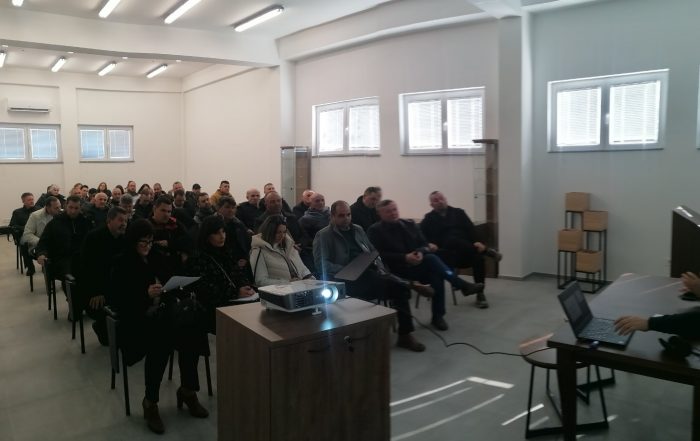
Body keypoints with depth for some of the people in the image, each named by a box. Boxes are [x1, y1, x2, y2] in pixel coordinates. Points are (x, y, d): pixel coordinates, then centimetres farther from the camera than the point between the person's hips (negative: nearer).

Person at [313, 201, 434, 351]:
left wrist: (379, 268, 2)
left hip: (370, 274, 6)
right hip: (347, 281, -6)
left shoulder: (358, 229, 23)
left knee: (398, 287, -19)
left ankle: (405, 335, -12)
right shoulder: (323, 236, 3)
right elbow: (321, 263, -9)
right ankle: (411, 284, -11)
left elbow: (373, 252, 24)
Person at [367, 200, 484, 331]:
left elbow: (424, 244, 12)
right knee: (431, 259, -28)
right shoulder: (375, 231, -1)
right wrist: (405, 257, -22)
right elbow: (379, 255, -12)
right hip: (397, 268, -5)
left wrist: (421, 252, -14)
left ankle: (438, 316, -16)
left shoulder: (409, 224, 15)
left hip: (418, 264, 5)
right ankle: (463, 285, -22)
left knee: (436, 276, -27)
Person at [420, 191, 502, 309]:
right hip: (446, 253, -2)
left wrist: (477, 241, -15)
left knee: (478, 257, -29)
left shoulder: (458, 213, 16)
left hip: (466, 252, 2)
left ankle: (480, 294, -17)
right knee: (452, 240, -35)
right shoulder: (429, 219, 12)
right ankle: (486, 251, -20)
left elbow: (470, 229, 4)